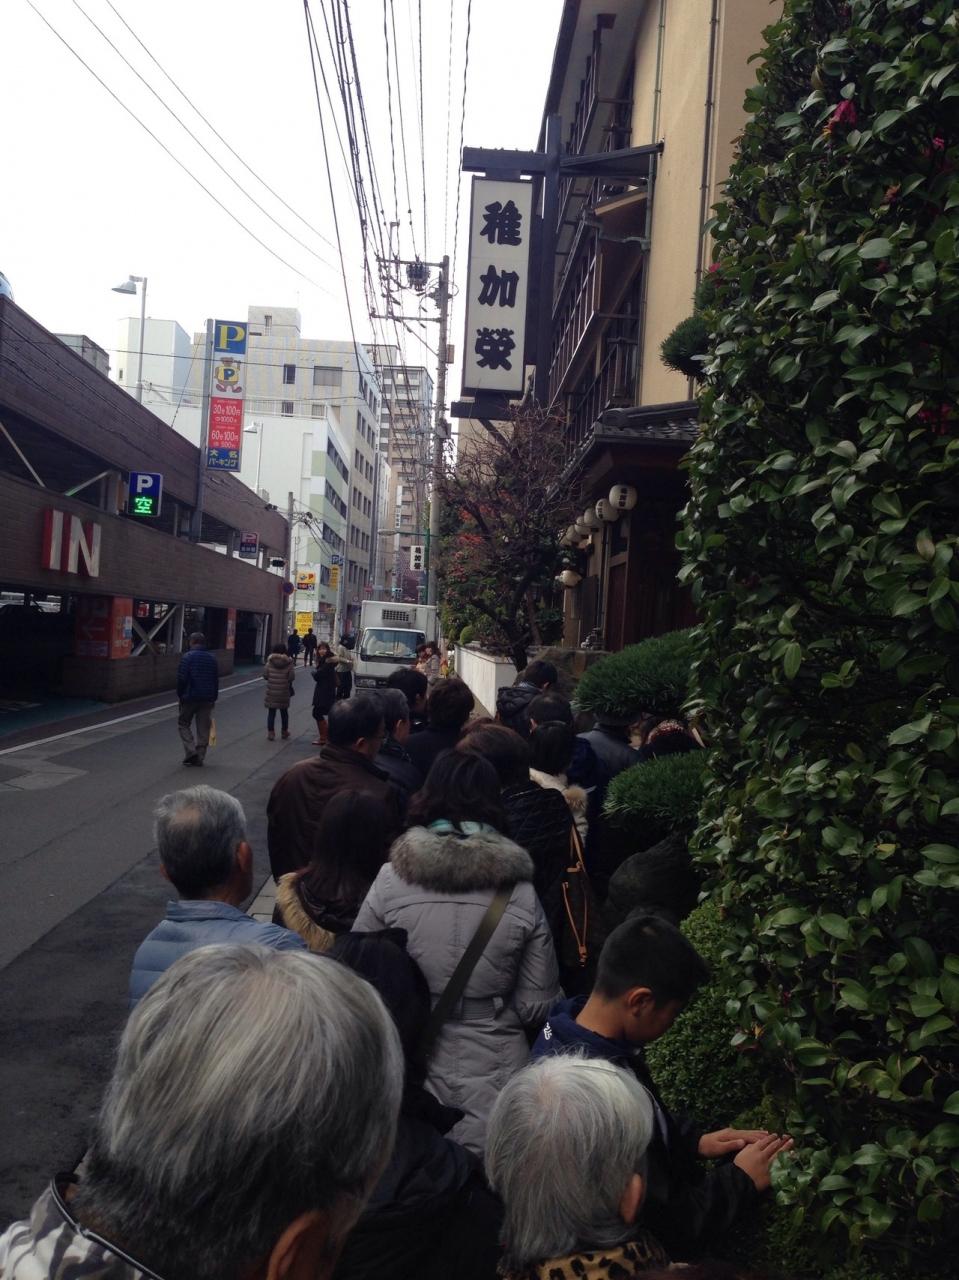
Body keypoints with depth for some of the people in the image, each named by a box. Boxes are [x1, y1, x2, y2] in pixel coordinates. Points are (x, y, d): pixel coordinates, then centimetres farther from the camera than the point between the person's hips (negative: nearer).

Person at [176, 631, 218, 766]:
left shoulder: (187, 657, -9)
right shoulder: (212, 658, 9)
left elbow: (181, 679, -12)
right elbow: (216, 680, 12)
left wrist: (180, 695, 0)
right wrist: (214, 698, 17)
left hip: (190, 697, -4)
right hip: (207, 699, 4)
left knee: (183, 723, 10)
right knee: (203, 728, 8)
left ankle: (191, 751, -3)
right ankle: (200, 757, 10)